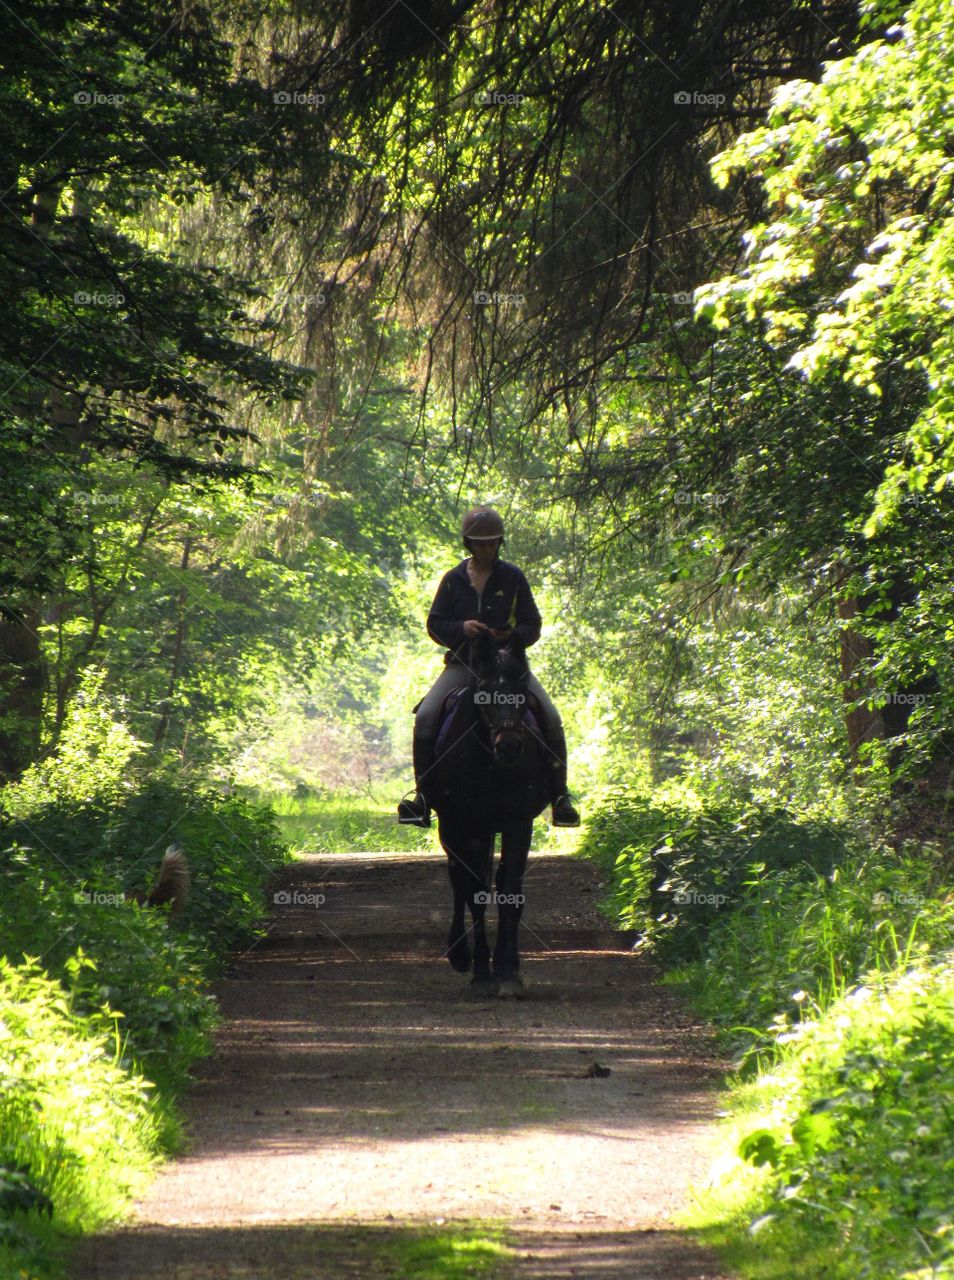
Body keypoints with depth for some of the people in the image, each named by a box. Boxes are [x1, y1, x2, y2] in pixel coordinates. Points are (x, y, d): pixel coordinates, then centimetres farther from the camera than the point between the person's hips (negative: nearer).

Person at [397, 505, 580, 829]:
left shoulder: (513, 578, 6)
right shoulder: (453, 580, 7)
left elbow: (532, 626, 6)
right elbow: (435, 624, 7)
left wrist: (512, 636, -16)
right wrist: (461, 629, -14)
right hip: (463, 663, 0)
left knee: (551, 718, -19)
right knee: (425, 716, -23)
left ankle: (559, 795, -11)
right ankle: (422, 792, -17)